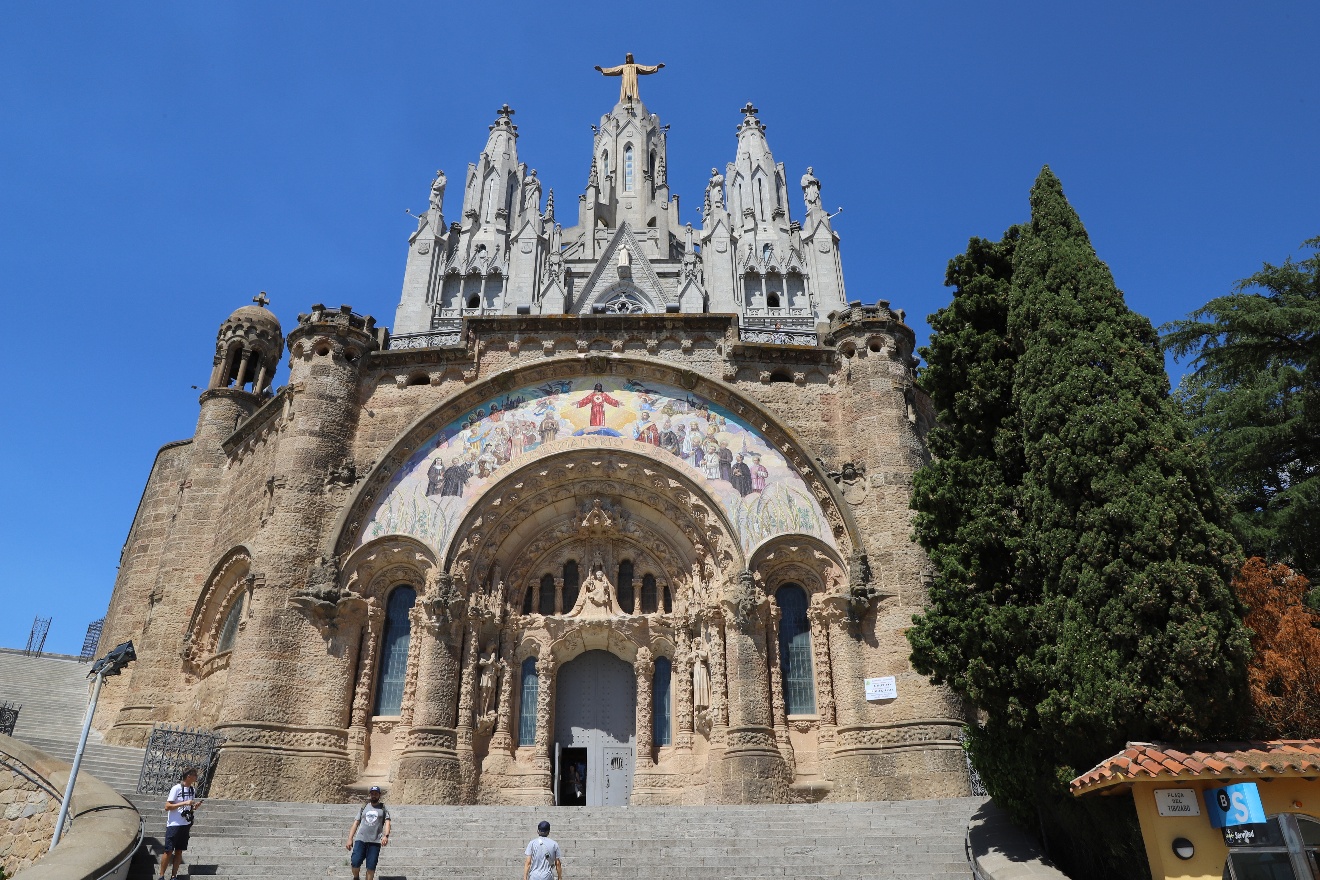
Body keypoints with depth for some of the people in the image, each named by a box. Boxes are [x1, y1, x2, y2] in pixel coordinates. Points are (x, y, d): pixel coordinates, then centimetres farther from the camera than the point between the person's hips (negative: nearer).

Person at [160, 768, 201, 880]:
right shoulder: (176, 789, -12)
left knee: (179, 851, 8)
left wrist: (195, 806, -3)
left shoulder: (193, 790, 9)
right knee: (168, 851, -1)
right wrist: (184, 803, -23)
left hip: (186, 825, 6)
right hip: (174, 825, -6)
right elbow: (167, 807, -15)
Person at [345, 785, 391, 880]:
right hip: (360, 839, 1)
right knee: (355, 862, -8)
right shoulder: (364, 807, 16)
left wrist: (386, 836, -20)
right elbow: (356, 823, 13)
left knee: (371, 866, -5)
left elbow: (387, 822, -2)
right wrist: (350, 839, 3)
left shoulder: (383, 808, 10)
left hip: (375, 841, -1)